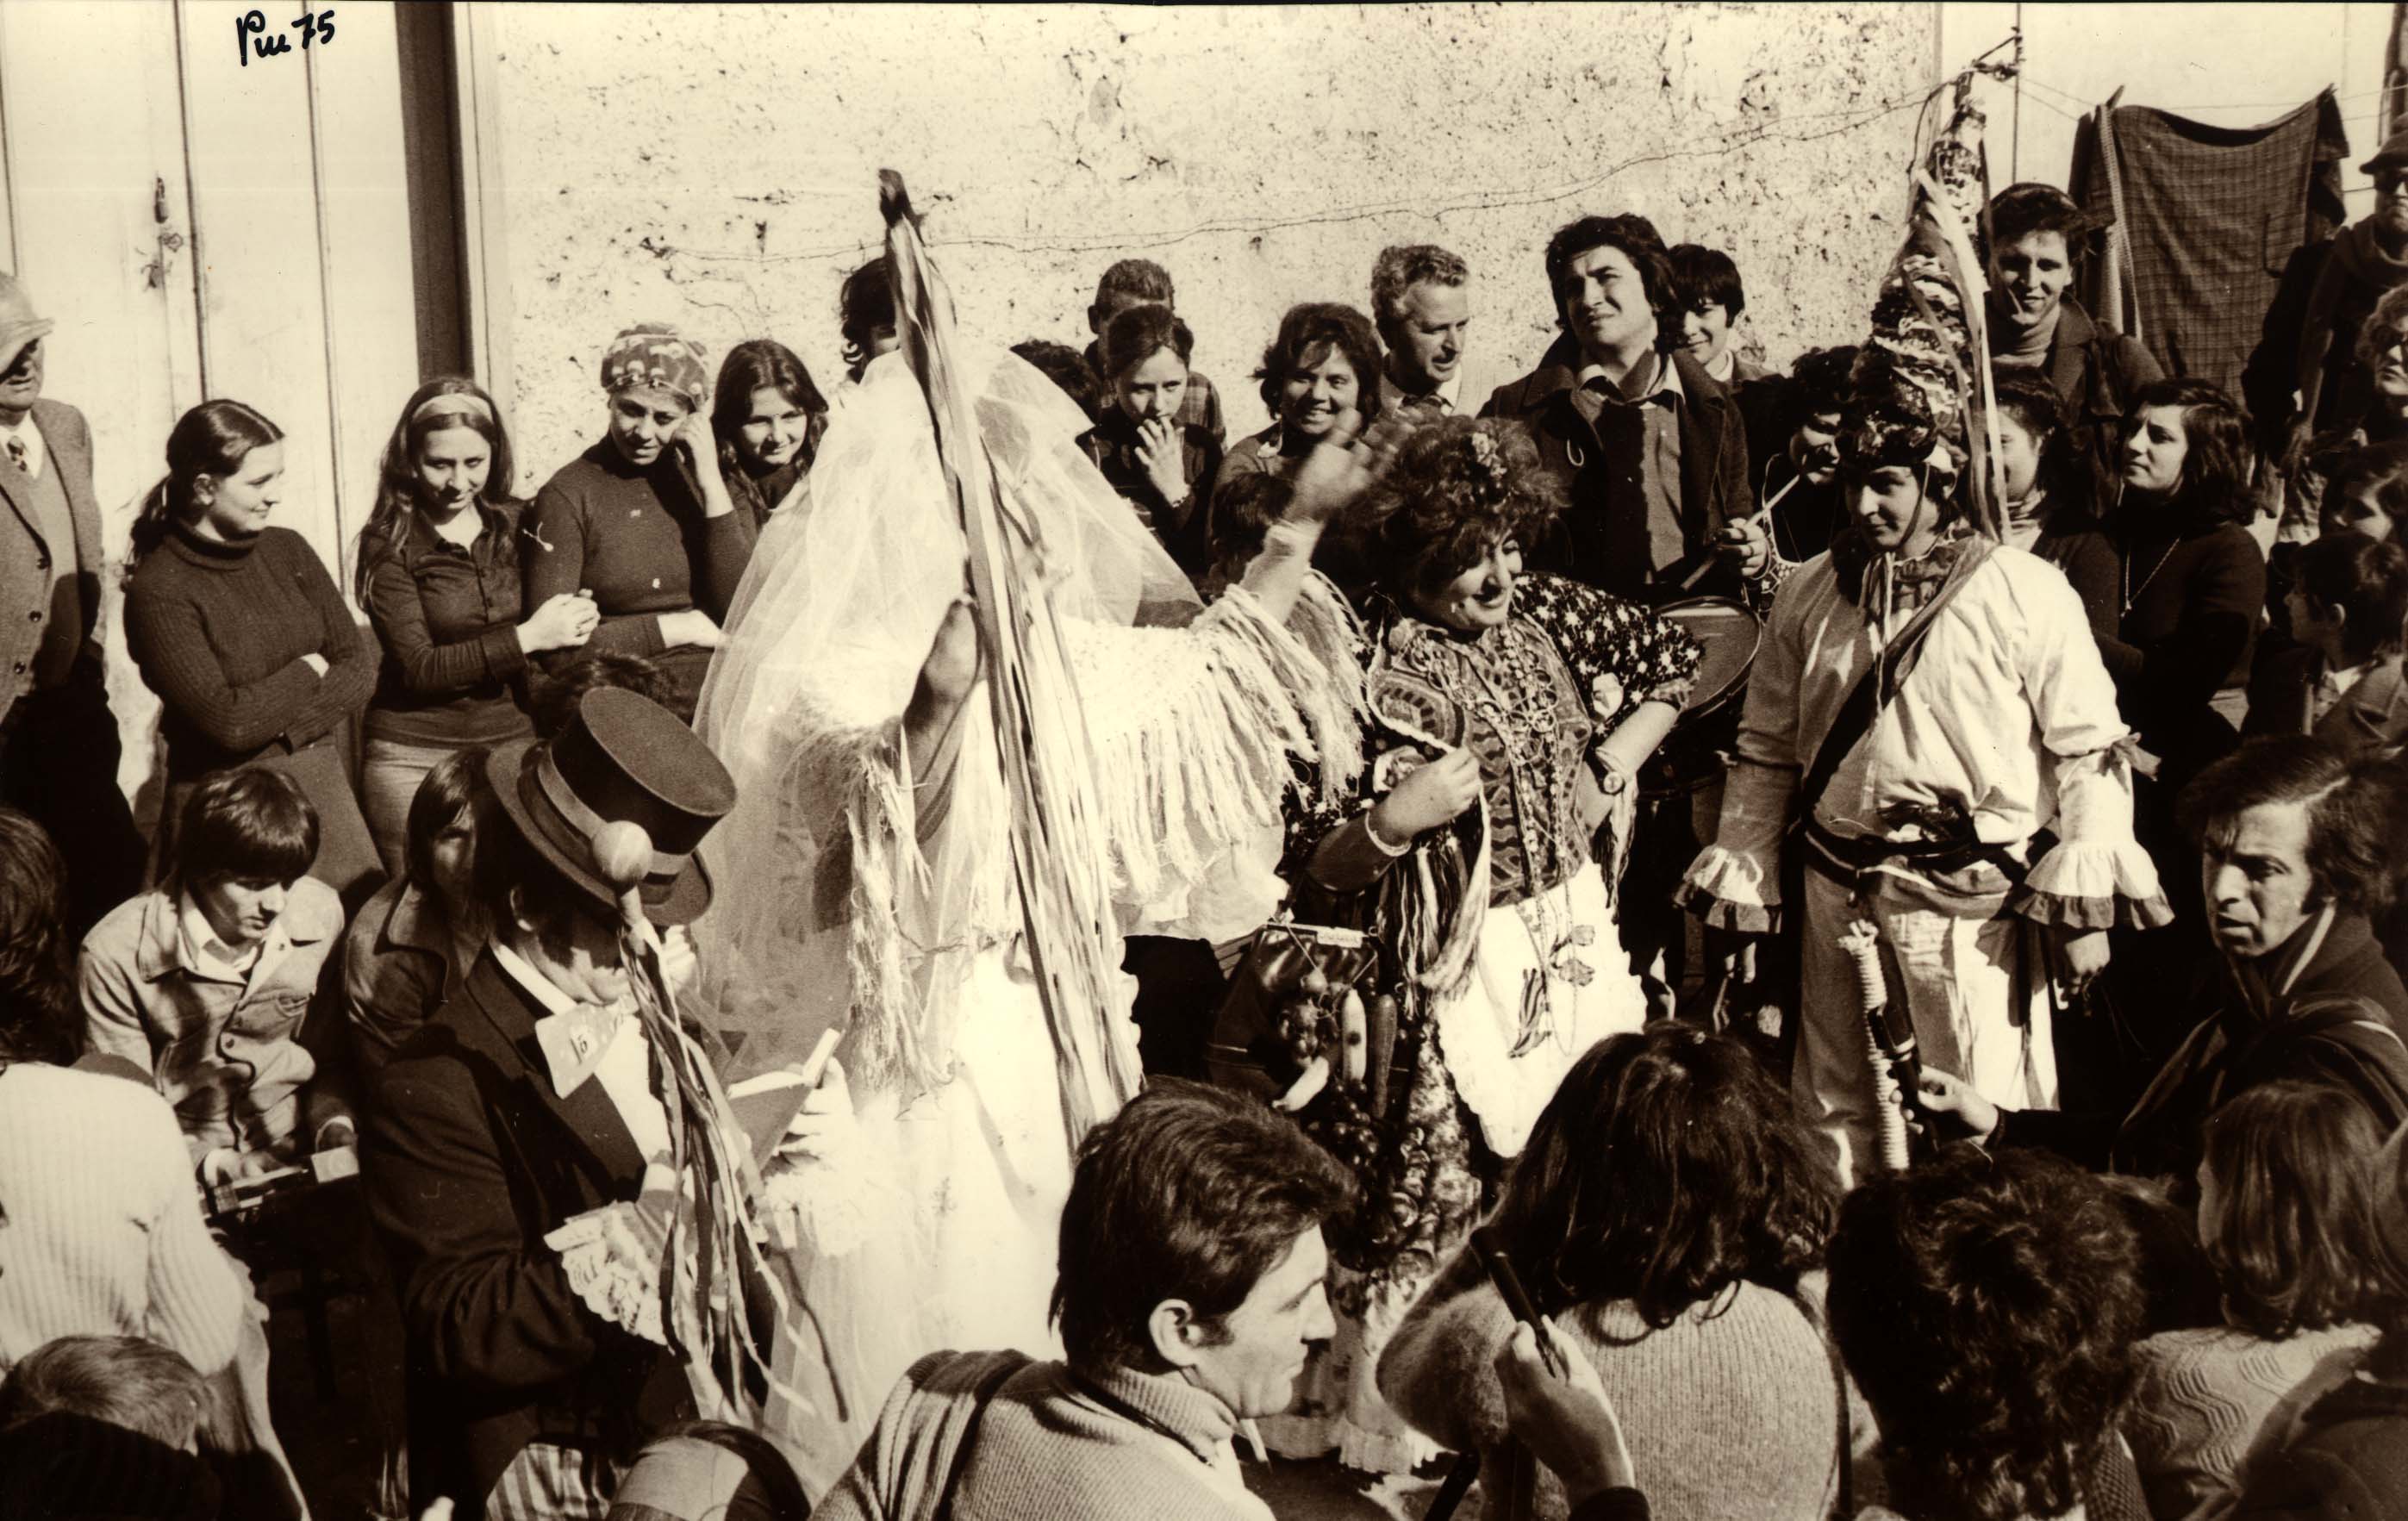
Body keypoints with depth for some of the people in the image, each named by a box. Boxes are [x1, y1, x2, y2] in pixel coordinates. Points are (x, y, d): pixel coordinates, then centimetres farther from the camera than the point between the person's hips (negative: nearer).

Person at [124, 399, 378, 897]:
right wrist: (305, 674, -4)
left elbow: (361, 668, 1)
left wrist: (279, 720, -12)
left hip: (322, 785, 5)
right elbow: (227, 720, -18)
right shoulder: (158, 591, -13)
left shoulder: (286, 550, 4)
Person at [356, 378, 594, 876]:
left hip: (514, 741, 3)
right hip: (417, 756, -3)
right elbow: (419, 670, -12)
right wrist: (526, 637, -18)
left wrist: (579, 622, -10)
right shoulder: (389, 545, -5)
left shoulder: (517, 525, 7)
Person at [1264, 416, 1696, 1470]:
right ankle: (1409, 1420, 18)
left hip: (1573, 948, 6)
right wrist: (1394, 821, -29)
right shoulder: (1367, 672, -15)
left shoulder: (1545, 612, 1)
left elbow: (1673, 659, 20)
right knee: (1440, 1200, 0)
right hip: (1447, 979, -5)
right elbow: (1311, 869, -13)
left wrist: (1609, 771, 10)